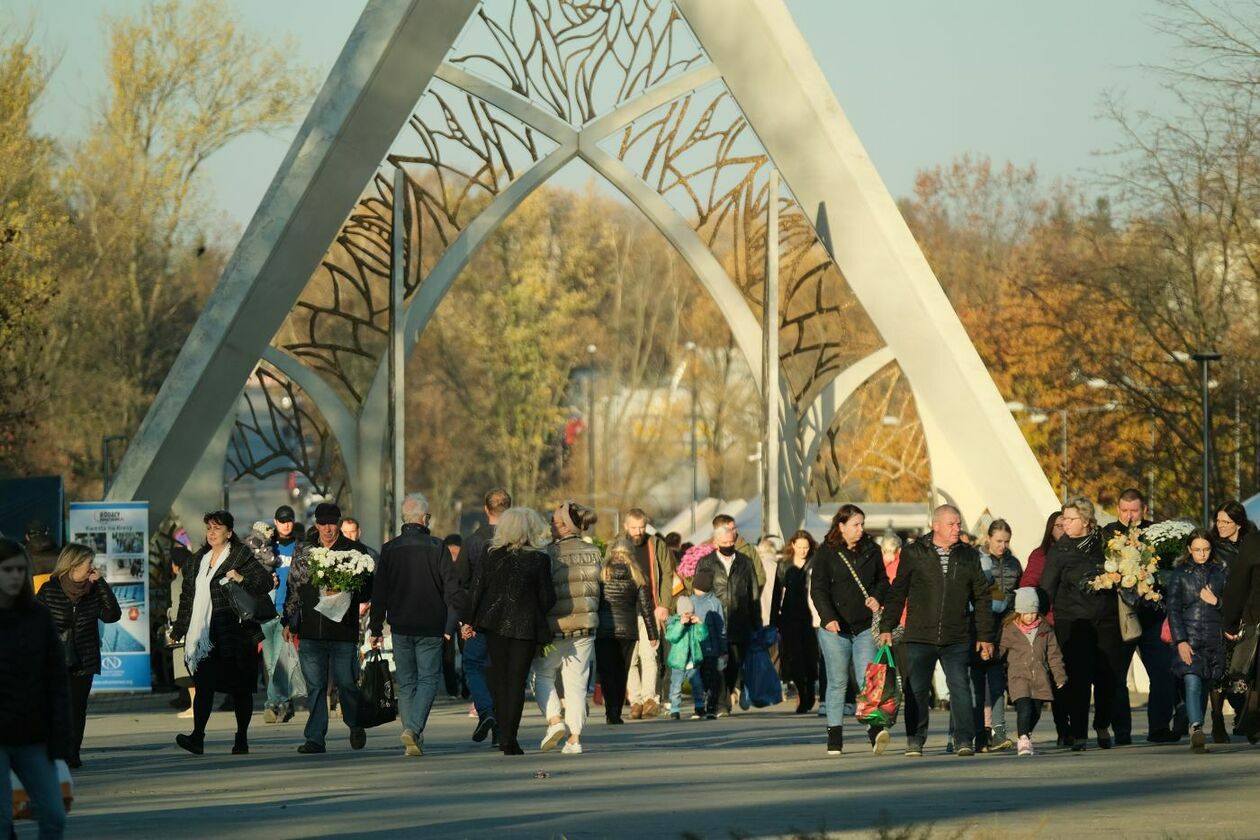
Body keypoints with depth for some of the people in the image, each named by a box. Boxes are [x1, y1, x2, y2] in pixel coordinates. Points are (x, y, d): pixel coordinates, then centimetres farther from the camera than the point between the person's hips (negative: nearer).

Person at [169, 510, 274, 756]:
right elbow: (187, 597, 22)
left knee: (240, 688, 3)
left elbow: (266, 581, -7)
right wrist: (177, 631, 20)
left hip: (235, 634, -4)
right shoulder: (198, 560, 18)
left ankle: (242, 740, 11)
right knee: (203, 684, -9)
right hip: (204, 636, 4)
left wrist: (242, 579, -23)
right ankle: (197, 738, -18)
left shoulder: (241, 557, 0)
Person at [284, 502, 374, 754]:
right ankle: (315, 739, 3)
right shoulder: (303, 553, 13)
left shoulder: (356, 551, 3)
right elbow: (293, 589, 19)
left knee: (346, 682, 0)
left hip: (343, 629, -3)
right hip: (311, 631, 3)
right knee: (315, 686, 1)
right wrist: (289, 621, 13)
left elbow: (367, 590, 1)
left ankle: (356, 725, 26)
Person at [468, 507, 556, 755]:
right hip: (526, 626, -2)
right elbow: (547, 597, -6)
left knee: (499, 678, 14)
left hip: (495, 624, 2)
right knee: (517, 681, 1)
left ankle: (504, 735, 14)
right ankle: (510, 737, -7)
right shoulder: (539, 559, -7)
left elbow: (476, 590, 0)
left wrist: (471, 621, 10)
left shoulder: (490, 556, -1)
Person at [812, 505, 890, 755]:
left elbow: (883, 580, 19)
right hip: (835, 628, -2)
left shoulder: (871, 550, 9)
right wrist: (828, 617, -20)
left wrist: (878, 598, -4)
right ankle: (834, 737, 9)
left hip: (865, 626, 2)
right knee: (838, 682, 3)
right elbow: (818, 588, -6)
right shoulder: (826, 552, -1)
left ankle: (875, 730, -21)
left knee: (867, 679, -11)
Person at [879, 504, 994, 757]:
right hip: (919, 637, -1)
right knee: (916, 691, 3)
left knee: (960, 687, -8)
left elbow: (981, 597, 13)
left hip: (957, 639, 1)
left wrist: (985, 635, 9)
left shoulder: (969, 556, 9)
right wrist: (887, 627, 2)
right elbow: (897, 592, 6)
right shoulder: (914, 553, 3)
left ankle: (964, 740, -5)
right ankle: (915, 741, 14)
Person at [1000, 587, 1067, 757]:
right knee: (1024, 709, -20)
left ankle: (1026, 736, 33)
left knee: (1036, 712, 10)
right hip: (1018, 677, -3)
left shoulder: (1044, 629, 7)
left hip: (1040, 678, 4)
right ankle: (1023, 740, -19)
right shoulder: (1009, 630, -1)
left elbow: (1053, 654, 11)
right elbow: (1000, 653, 7)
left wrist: (1060, 676, 8)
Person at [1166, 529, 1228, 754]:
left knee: (1205, 686, 6)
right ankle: (1196, 729, -32)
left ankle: (1196, 734, 14)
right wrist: (1180, 641, -11)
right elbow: (1173, 610, -1)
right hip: (1188, 638, -3)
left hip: (1214, 639, 3)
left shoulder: (1220, 573, 11)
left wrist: (1215, 602, -6)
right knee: (1192, 683, -19)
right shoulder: (1180, 574, 3)